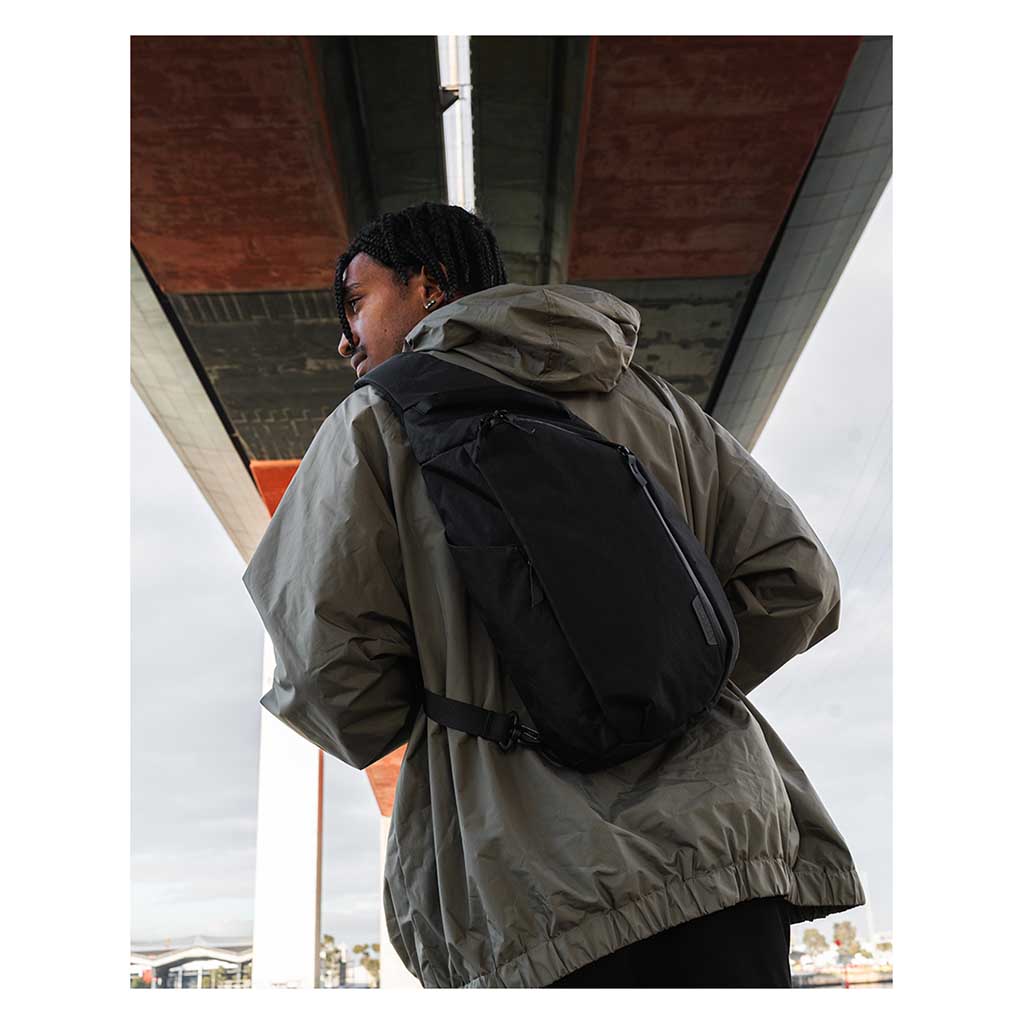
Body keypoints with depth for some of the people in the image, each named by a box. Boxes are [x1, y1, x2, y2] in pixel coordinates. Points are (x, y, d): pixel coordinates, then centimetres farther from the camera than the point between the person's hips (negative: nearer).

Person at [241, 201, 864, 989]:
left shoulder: (377, 420, 2)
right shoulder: (659, 401, 15)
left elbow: (333, 669, -5)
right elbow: (797, 579, 7)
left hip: (550, 901, -4)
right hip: (719, 852, 5)